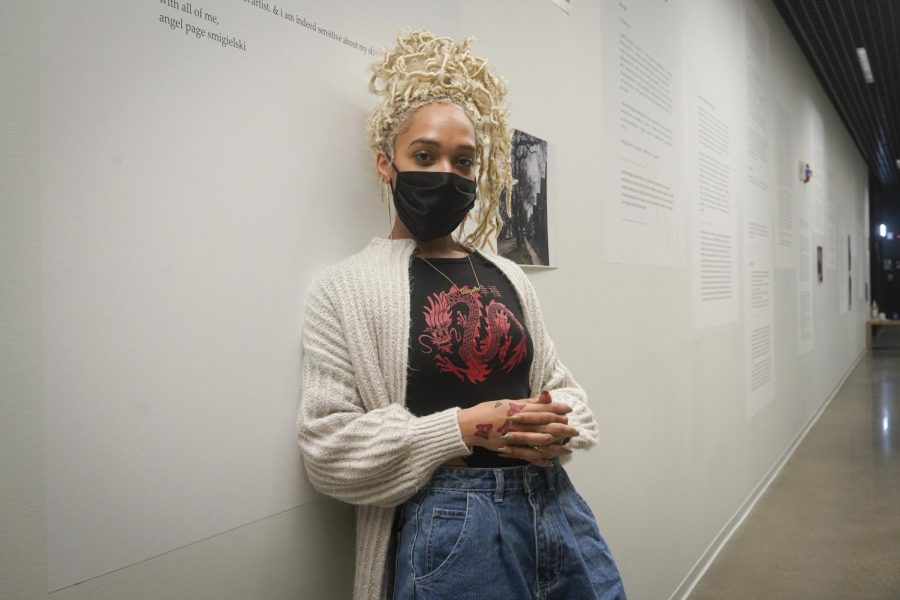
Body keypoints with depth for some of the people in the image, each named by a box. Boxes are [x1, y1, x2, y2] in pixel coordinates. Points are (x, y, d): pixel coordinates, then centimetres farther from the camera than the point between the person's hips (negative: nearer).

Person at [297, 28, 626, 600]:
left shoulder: (508, 277, 9)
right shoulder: (347, 287, -6)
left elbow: (559, 382, 15)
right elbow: (330, 447, -11)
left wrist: (555, 429, -8)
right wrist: (463, 428, -19)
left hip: (554, 502, 5)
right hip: (447, 524, -5)